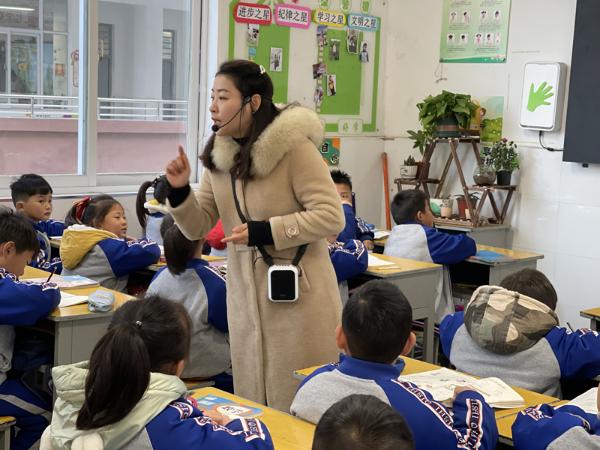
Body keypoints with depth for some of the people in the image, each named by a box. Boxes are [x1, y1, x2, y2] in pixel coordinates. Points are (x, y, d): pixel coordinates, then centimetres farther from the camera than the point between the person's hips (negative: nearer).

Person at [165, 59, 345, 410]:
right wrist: (180, 191, -9)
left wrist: (264, 231, -22)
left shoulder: (294, 146, -14)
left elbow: (331, 217, -16)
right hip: (245, 298, 6)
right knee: (254, 404, 14)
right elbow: (199, 227, 9)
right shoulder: (218, 156, 5)